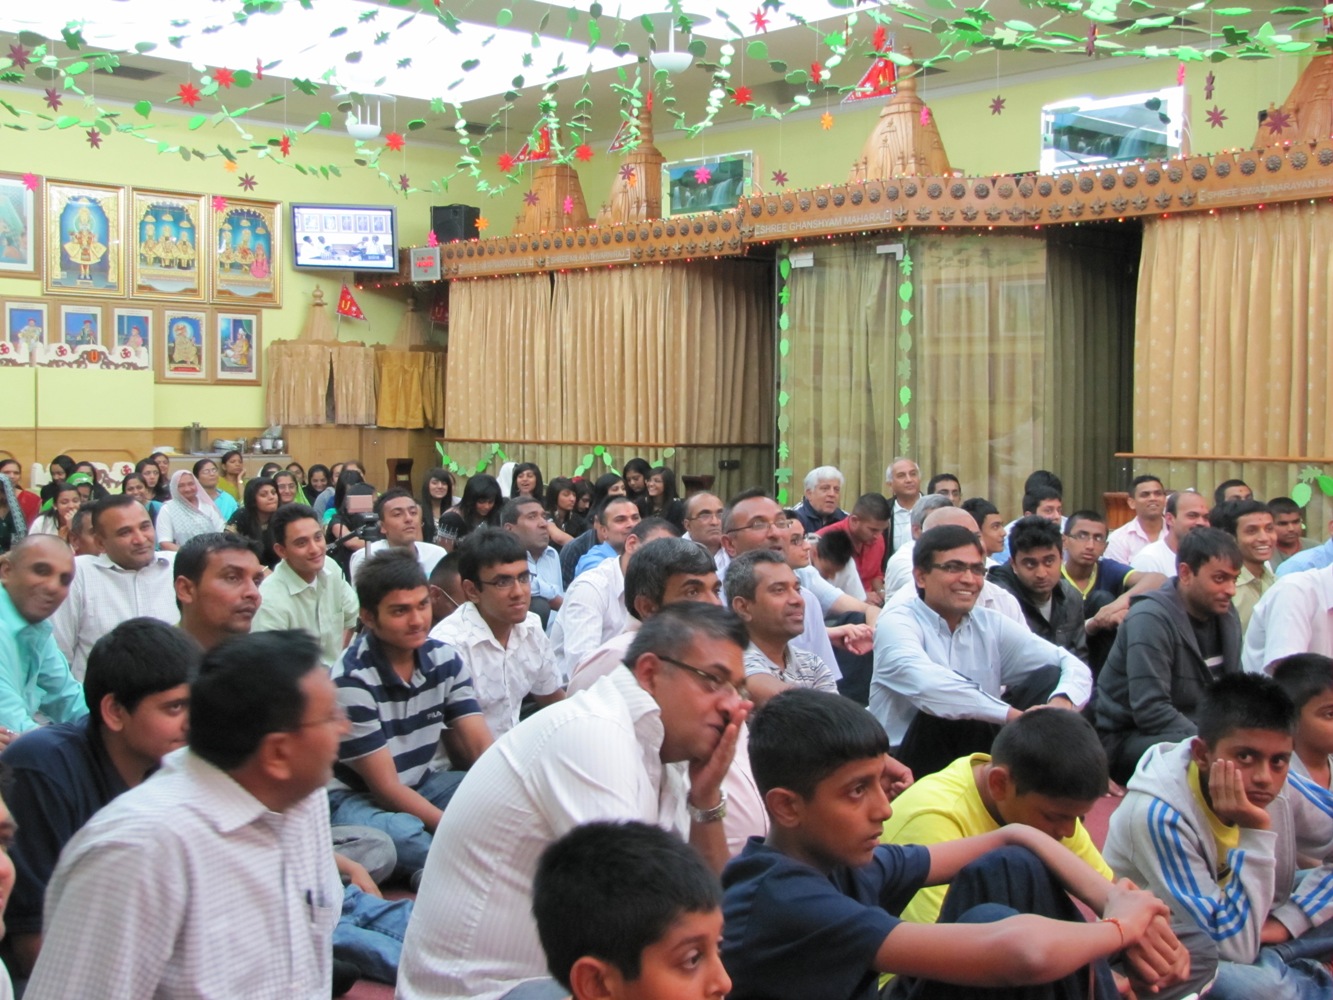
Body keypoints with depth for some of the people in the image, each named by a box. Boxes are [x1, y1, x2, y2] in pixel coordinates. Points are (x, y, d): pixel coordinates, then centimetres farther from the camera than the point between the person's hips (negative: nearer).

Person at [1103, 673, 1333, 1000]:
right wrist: (1255, 832, -33)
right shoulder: (1160, 814, -30)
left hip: (1251, 936, 6)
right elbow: (1232, 948, -29)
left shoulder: (1278, 786, -13)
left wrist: (1287, 920, -15)